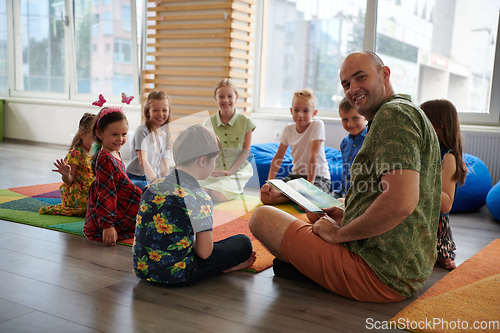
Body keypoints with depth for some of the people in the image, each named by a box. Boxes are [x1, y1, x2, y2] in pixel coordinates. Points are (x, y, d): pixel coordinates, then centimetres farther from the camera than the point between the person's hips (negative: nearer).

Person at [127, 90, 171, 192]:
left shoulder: (165, 134, 10)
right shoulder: (142, 131, -11)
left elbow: (164, 164, 6)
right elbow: (142, 160, -22)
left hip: (155, 179, 7)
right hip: (136, 178, -7)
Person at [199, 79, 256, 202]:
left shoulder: (245, 122, 1)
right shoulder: (209, 122, 8)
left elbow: (245, 151, -1)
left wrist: (230, 172, -12)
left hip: (236, 171, -2)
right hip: (213, 172, 2)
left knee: (218, 195, -29)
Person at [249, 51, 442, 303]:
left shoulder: (393, 114, -17)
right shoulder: (408, 113, 18)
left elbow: (402, 202, -31)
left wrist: (338, 233, -17)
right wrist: (348, 217, 13)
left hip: (379, 274, -11)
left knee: (263, 217, -6)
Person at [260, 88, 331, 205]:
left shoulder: (317, 125, -13)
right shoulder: (288, 130, 1)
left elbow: (313, 156, -19)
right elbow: (278, 157, 3)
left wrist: (310, 182, -23)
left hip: (318, 176, -5)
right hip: (296, 175, 5)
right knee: (265, 195, -17)